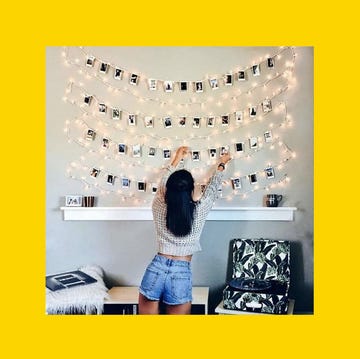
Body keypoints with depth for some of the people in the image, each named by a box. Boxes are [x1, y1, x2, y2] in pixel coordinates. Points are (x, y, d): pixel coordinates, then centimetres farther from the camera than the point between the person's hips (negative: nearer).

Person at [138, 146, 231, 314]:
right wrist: (221, 164, 32)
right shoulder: (198, 211, -5)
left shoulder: (159, 207, -1)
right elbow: (212, 188, 14)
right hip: (181, 275, -2)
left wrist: (176, 159, 34)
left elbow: (162, 184, 20)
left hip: (155, 269, 2)